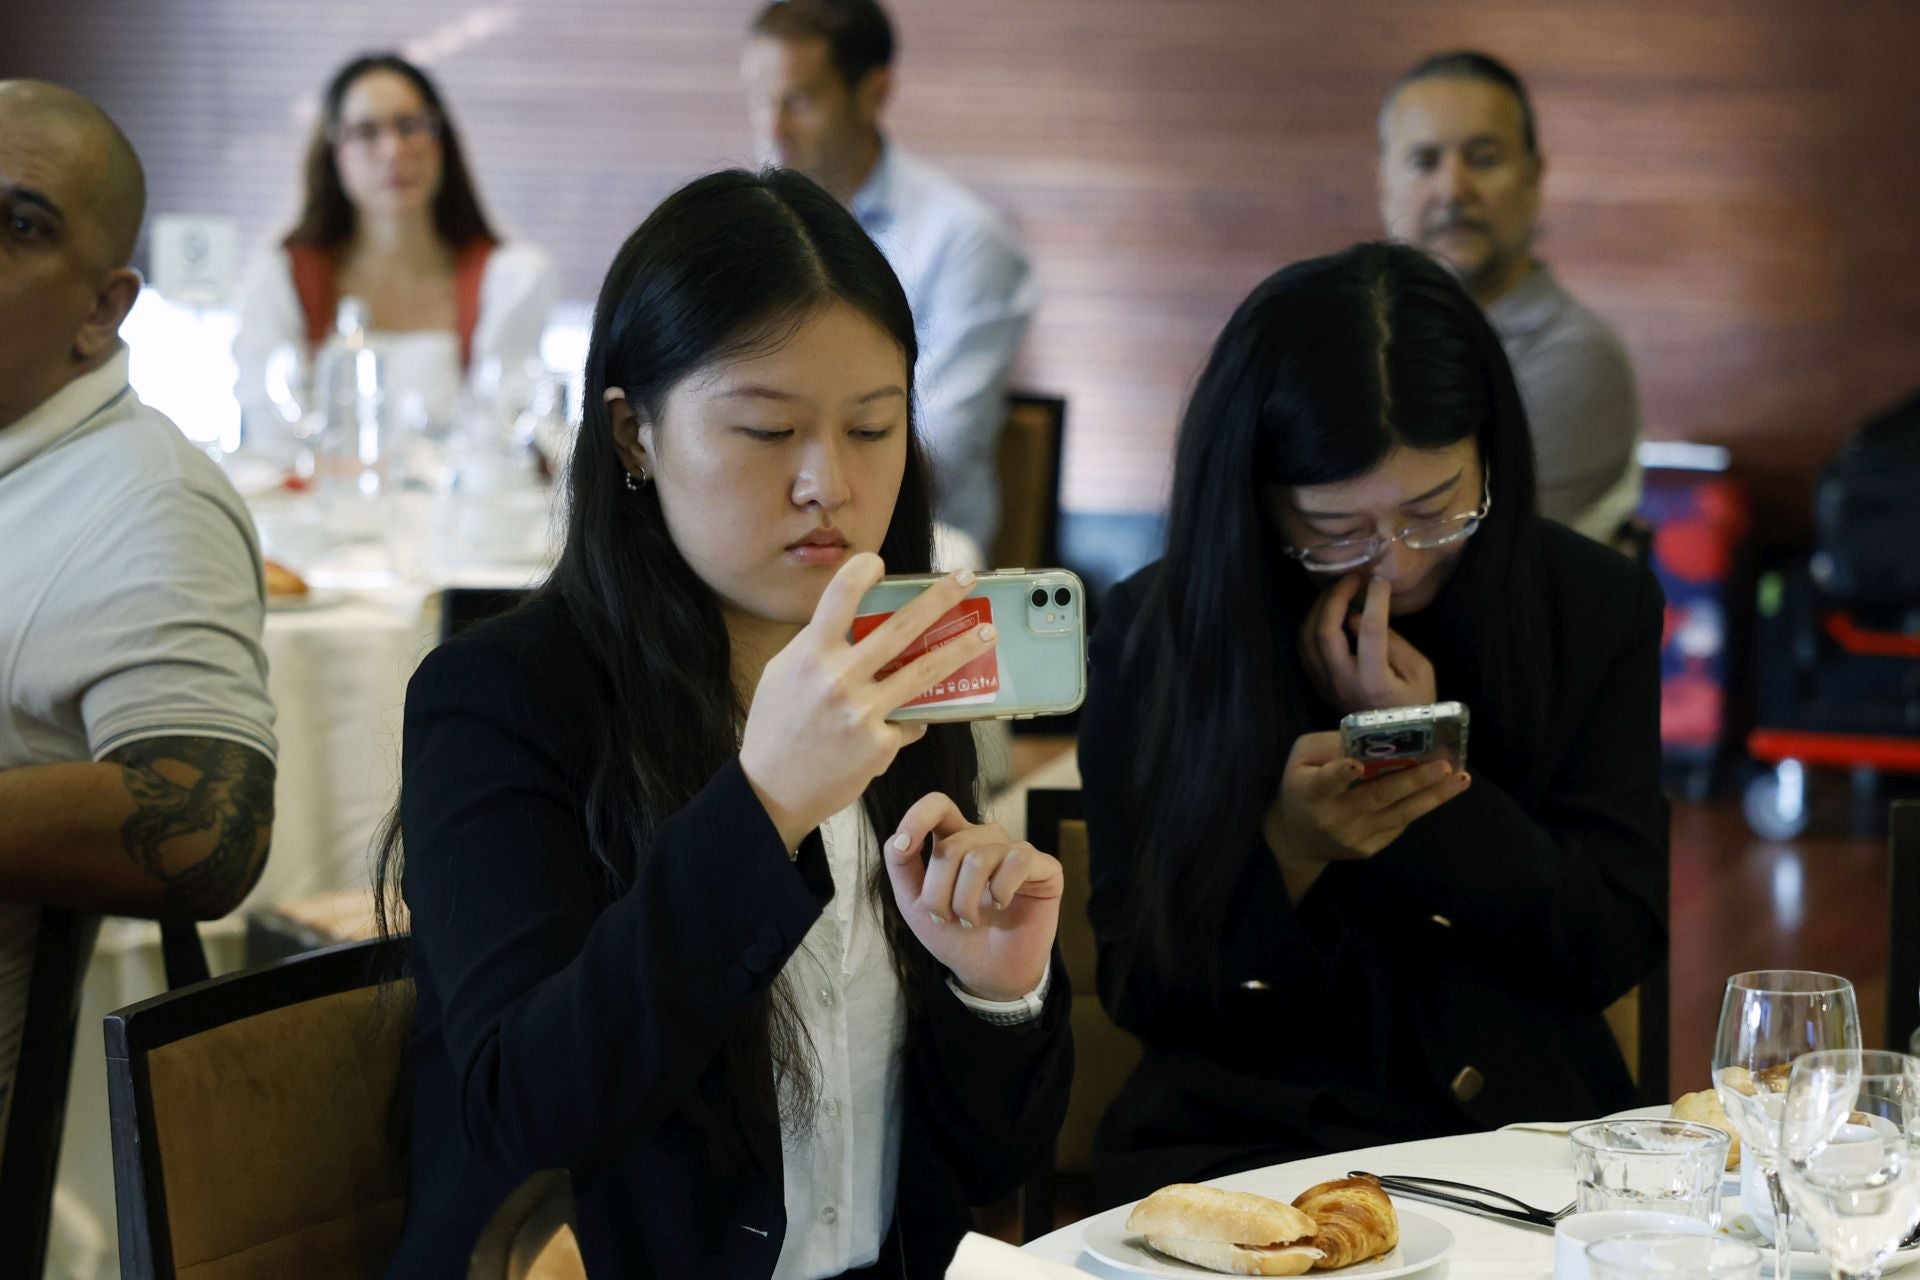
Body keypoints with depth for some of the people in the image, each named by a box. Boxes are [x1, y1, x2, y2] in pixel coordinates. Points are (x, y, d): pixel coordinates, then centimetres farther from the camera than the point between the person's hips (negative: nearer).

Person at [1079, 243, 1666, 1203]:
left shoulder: (1596, 609, 1)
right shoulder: (1154, 637, -4)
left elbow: (1614, 953, -1)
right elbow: (1138, 995, -3)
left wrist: (1429, 767, -13)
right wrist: (1288, 847, -20)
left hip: (1523, 1121, 2)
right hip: (1248, 1138, -2)